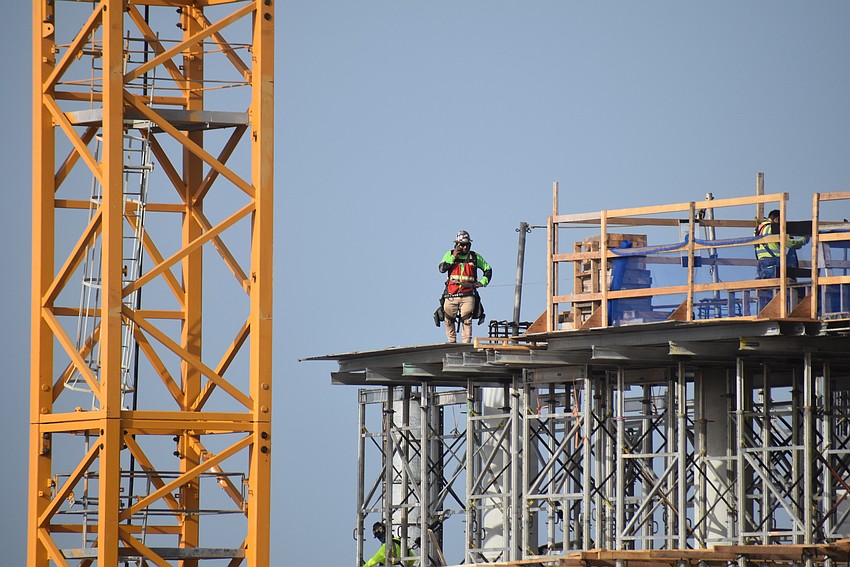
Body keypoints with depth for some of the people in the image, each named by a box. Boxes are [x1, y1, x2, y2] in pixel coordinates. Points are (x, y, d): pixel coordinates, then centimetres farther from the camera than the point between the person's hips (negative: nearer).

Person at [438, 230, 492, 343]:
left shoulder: (475, 257, 10)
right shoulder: (449, 255, 8)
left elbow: (488, 269, 22)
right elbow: (442, 269, -7)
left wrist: (483, 282, 7)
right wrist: (453, 257, -10)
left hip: (468, 295, -1)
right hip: (451, 294, 1)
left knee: (467, 321, -9)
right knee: (449, 321, 5)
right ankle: (451, 342, 20)